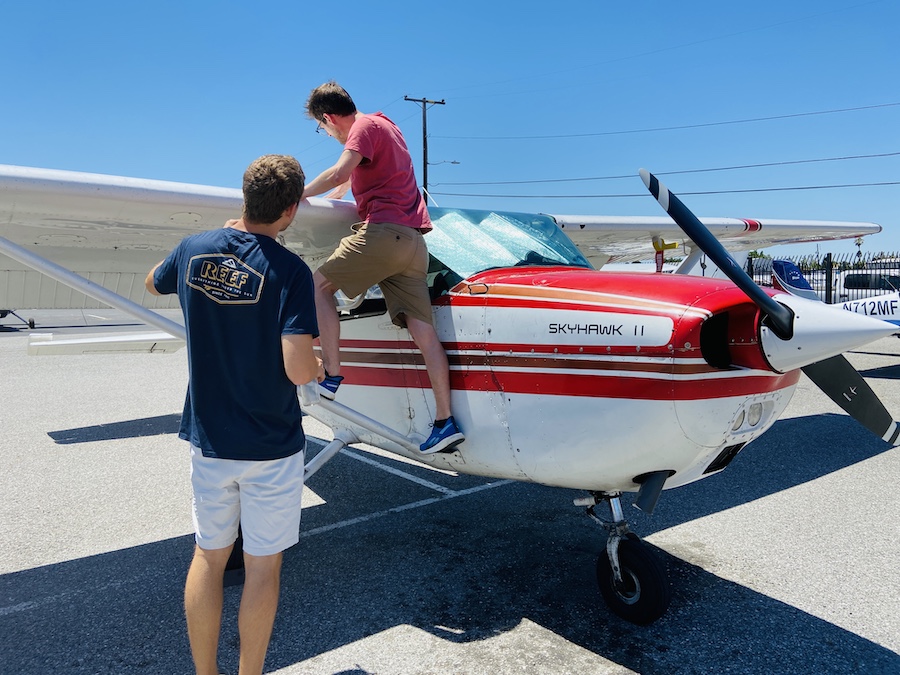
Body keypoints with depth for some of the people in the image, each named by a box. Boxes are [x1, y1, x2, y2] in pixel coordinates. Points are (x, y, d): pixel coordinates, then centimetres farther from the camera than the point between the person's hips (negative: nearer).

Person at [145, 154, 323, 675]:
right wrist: (322, 368, -2)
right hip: (271, 447, -4)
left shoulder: (195, 249, -4)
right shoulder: (289, 271, -19)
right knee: (262, 566, 12)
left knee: (209, 556, 19)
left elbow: (154, 284, 20)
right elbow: (299, 370, -25)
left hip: (209, 440, 5)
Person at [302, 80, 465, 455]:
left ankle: (331, 375, -5)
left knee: (319, 284, 3)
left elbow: (339, 173, -16)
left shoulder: (364, 127, 2)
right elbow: (353, 179, 44)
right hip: (413, 238, 9)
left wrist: (300, 194, -3)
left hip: (383, 230, -9)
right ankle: (445, 421, -4)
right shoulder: (385, 124, 30)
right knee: (422, 328, 0)